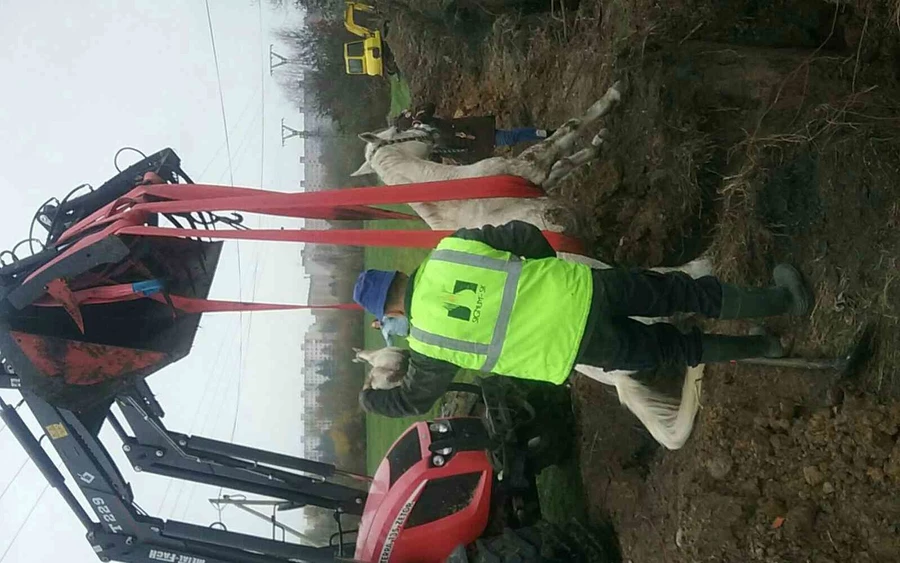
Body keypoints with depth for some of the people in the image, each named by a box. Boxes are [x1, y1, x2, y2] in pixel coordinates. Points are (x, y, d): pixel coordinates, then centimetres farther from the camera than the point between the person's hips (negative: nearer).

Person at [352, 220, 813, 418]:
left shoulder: (427, 342, -3)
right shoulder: (449, 247, 5)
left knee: (669, 348, 17)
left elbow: (416, 399, 11)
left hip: (568, 346, -3)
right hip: (579, 288, 3)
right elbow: (523, 234, 9)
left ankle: (758, 349, 17)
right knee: (678, 292, 15)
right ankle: (780, 299, 13)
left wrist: (370, 399, 29)